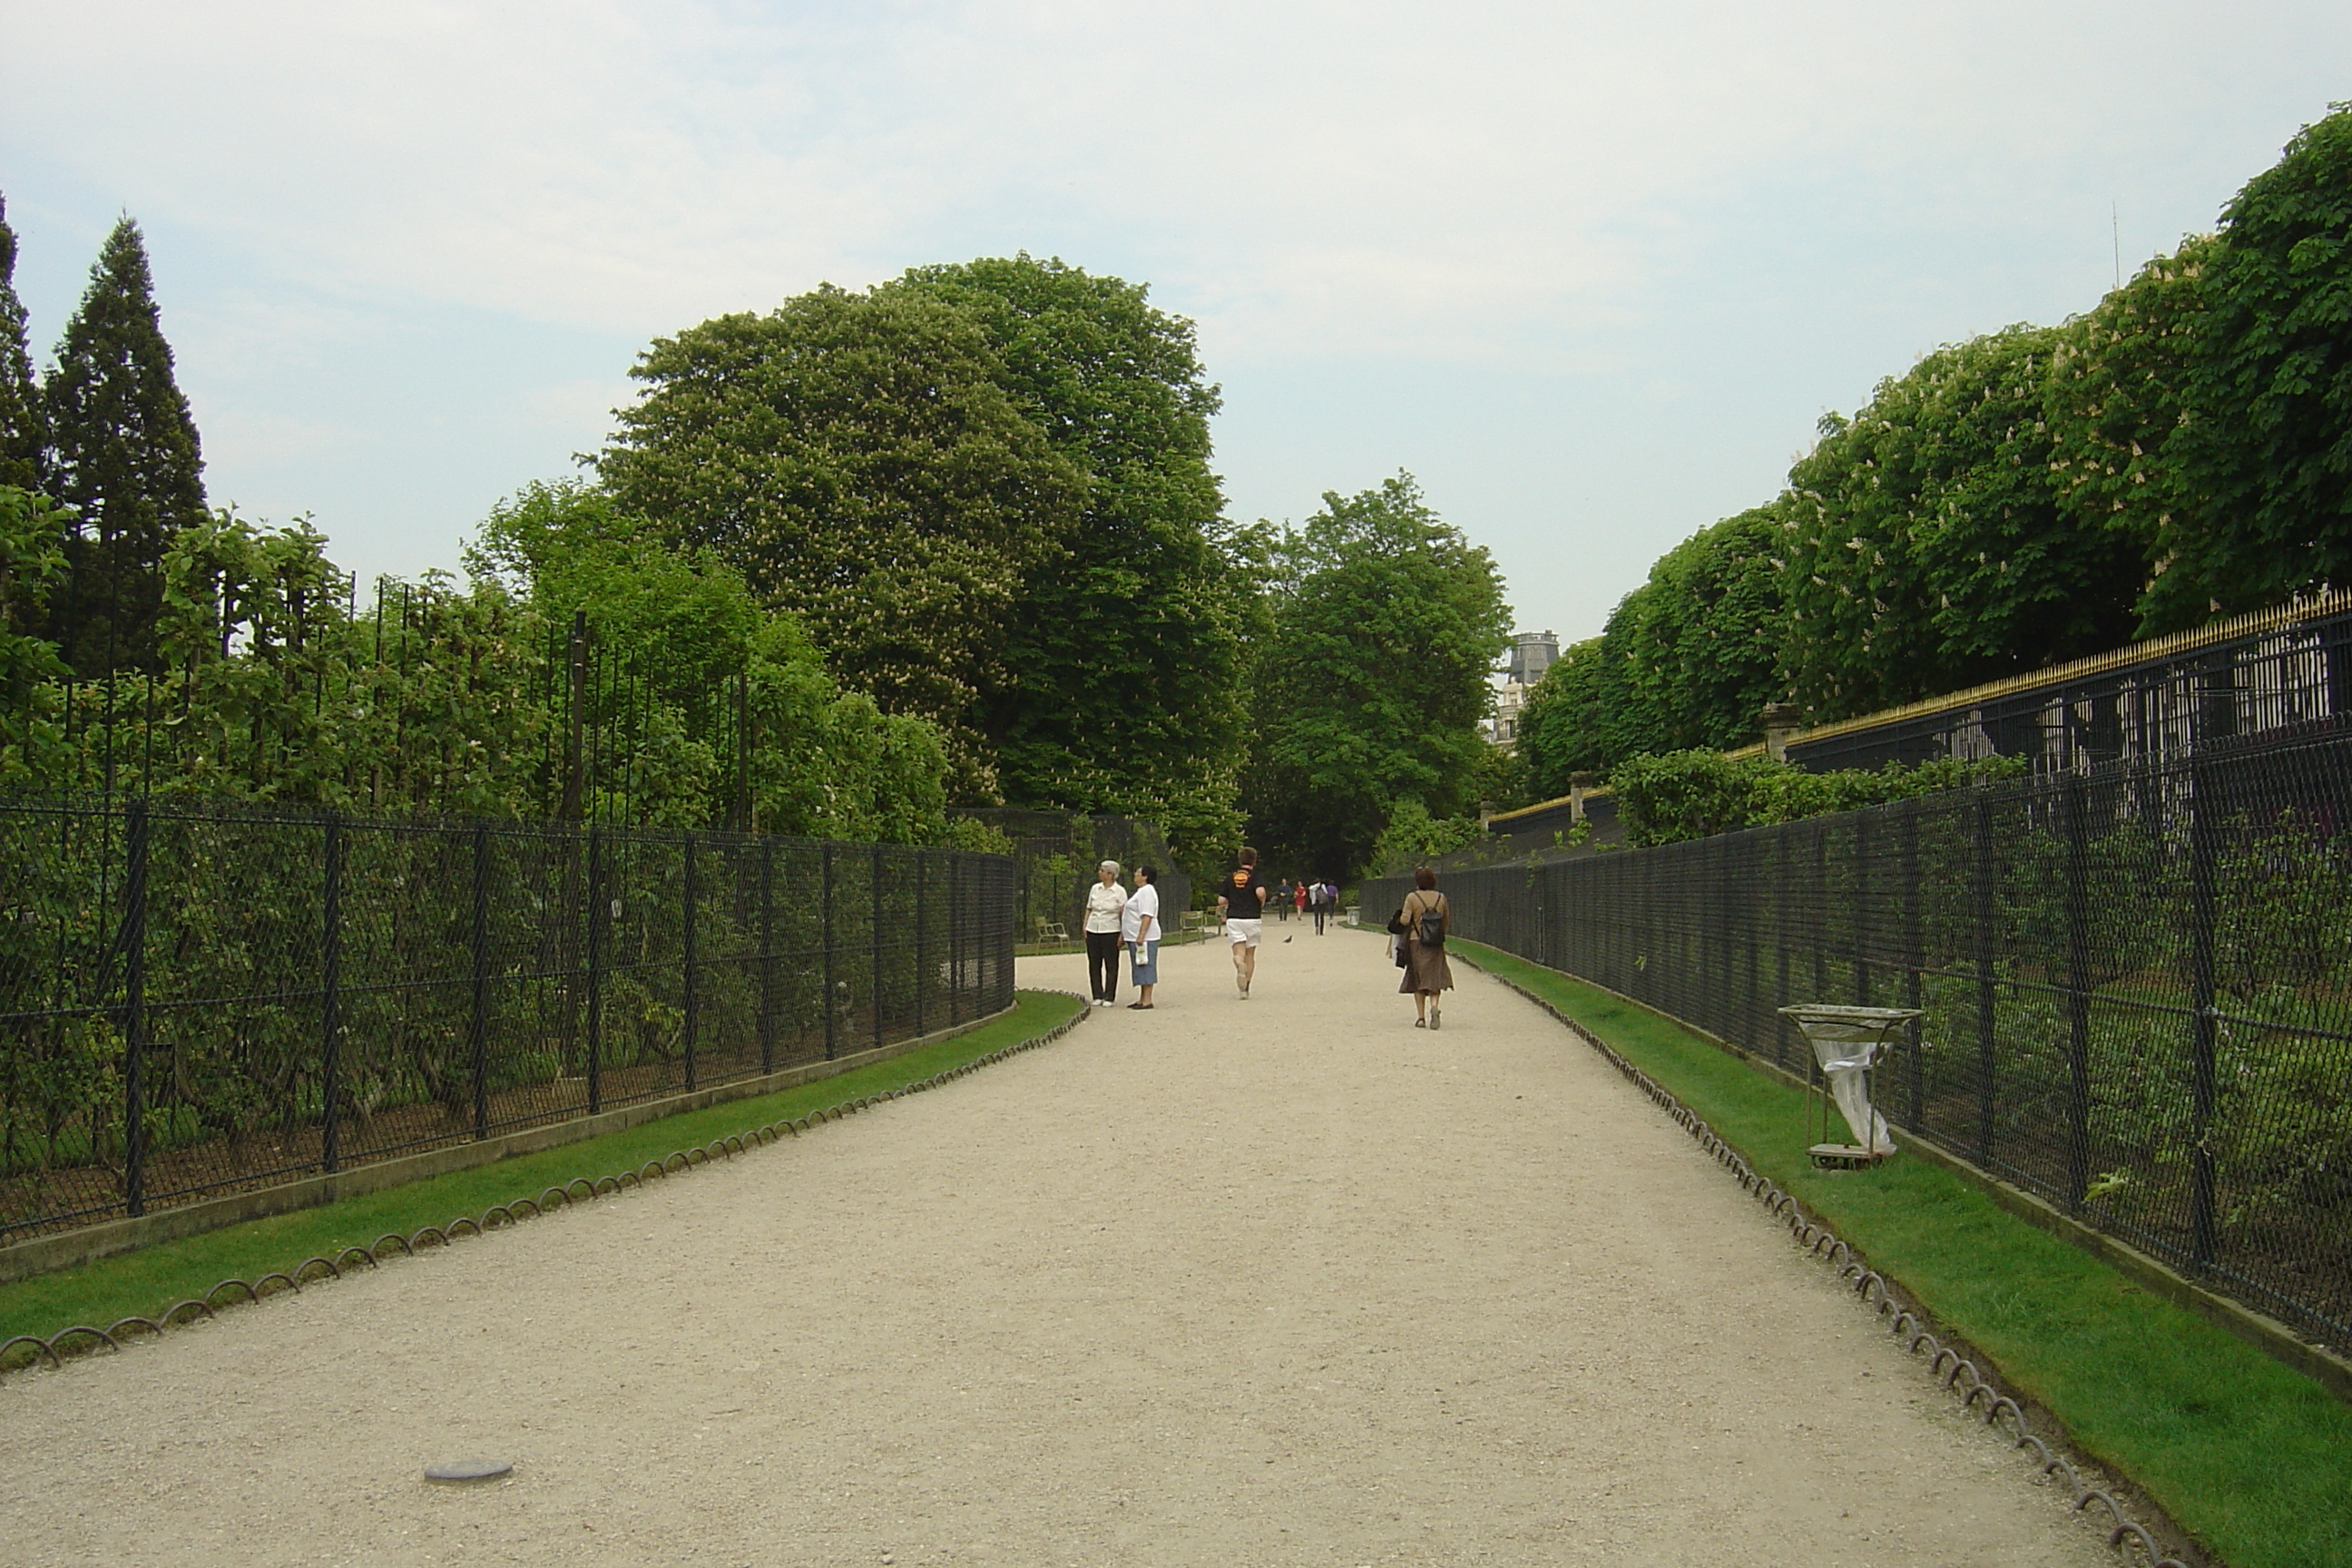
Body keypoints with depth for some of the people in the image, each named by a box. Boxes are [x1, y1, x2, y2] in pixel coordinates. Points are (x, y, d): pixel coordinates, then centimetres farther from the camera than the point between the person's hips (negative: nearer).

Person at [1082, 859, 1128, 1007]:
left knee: (1111, 966, 1)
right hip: (1093, 931, 4)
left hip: (1110, 932, -4)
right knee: (1094, 965, 6)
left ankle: (1109, 997, 8)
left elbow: (1124, 914, -4)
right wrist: (1084, 926, 8)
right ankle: (1098, 996, 14)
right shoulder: (1095, 889, 8)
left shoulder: (1120, 892, -4)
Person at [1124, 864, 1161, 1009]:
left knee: (1145, 968, -9)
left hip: (1144, 937, -11)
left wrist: (1141, 936, -26)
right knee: (1141, 968, 12)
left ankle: (1147, 1001, -10)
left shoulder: (1147, 891, -14)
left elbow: (1147, 916, -22)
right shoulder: (1141, 891, 20)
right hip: (1136, 937, 11)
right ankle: (1142, 999, 15)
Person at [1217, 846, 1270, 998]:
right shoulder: (1256, 876, -2)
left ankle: (1239, 964, -40)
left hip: (1233, 918, 1)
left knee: (1239, 951, -4)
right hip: (1252, 918, -1)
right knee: (1250, 954, 10)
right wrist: (1262, 905, -3)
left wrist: (1222, 913, 23)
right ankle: (1246, 989, 10)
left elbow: (1221, 901, 3)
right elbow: (1260, 892, -23)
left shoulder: (1230, 876, 7)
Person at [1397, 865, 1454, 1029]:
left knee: (1418, 980, 7)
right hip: (1436, 945, 2)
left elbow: (1405, 920, -13)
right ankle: (1434, 1006, -21)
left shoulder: (1412, 897, -7)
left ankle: (1421, 1017, 4)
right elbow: (1447, 922, 9)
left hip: (1416, 942, -2)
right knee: (1434, 977, 5)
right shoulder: (1441, 898, 3)